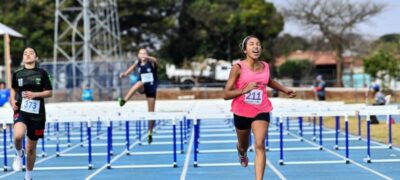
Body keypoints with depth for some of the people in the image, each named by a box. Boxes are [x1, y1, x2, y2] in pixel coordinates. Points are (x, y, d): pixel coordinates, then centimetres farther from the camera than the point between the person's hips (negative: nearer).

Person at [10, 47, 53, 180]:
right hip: (21, 111, 0)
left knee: (31, 148, 8)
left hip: (37, 114, 0)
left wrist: (35, 94, -14)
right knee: (18, 135, -32)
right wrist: (13, 101, 2)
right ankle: (19, 154, 2)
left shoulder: (42, 73, 1)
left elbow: (49, 92, 2)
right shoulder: (17, 74, 4)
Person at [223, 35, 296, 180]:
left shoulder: (265, 66, -1)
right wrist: (244, 90, -29)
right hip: (241, 112, -1)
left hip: (261, 111, 1)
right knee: (243, 146, 20)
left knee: (260, 145, -17)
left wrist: (285, 90, 18)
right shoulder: (238, 68, -13)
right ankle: (242, 154, 59)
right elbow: (226, 94, -16)